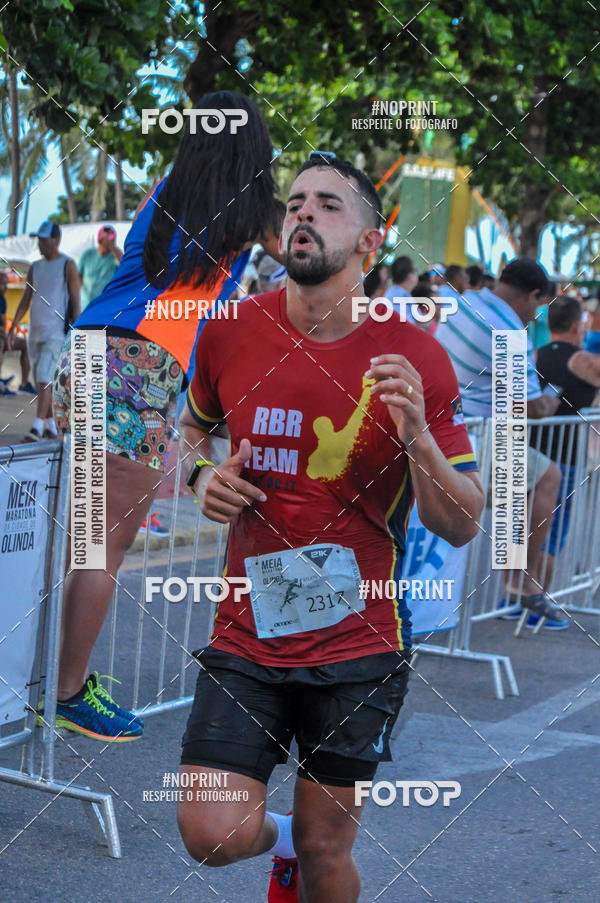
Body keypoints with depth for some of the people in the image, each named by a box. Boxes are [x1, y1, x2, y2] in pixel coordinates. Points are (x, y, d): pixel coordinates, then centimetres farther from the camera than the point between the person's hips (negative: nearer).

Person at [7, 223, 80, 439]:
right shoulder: (35, 267, 13)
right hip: (35, 332, 7)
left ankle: (37, 427, -18)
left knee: (44, 379, -15)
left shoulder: (68, 266, -4)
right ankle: (51, 426, 18)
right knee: (41, 382, 10)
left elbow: (76, 302, -7)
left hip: (56, 333, -7)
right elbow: (25, 300, 15)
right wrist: (13, 328, 7)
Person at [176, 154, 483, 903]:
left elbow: (461, 526, -6)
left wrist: (418, 435, -23)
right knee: (211, 835, -8)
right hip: (246, 634, 2)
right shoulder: (229, 334, -1)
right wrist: (204, 473, -1)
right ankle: (279, 839, 26)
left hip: (358, 646, -1)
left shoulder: (413, 358, -8)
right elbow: (195, 427, 21)